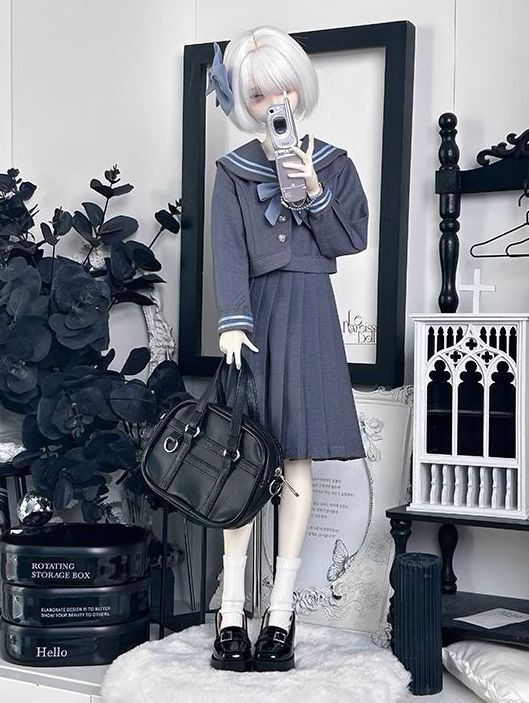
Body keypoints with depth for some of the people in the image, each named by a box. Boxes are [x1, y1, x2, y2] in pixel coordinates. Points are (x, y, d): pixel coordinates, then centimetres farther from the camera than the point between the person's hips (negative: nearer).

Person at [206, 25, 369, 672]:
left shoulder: (332, 164, 10)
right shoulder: (233, 171, 6)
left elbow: (353, 239, 6)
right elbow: (227, 251, -5)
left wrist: (314, 192, -7)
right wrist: (231, 321, -18)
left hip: (309, 314, 1)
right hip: (255, 313, 0)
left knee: (296, 459, 0)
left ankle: (282, 606, 7)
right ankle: (231, 608, 2)